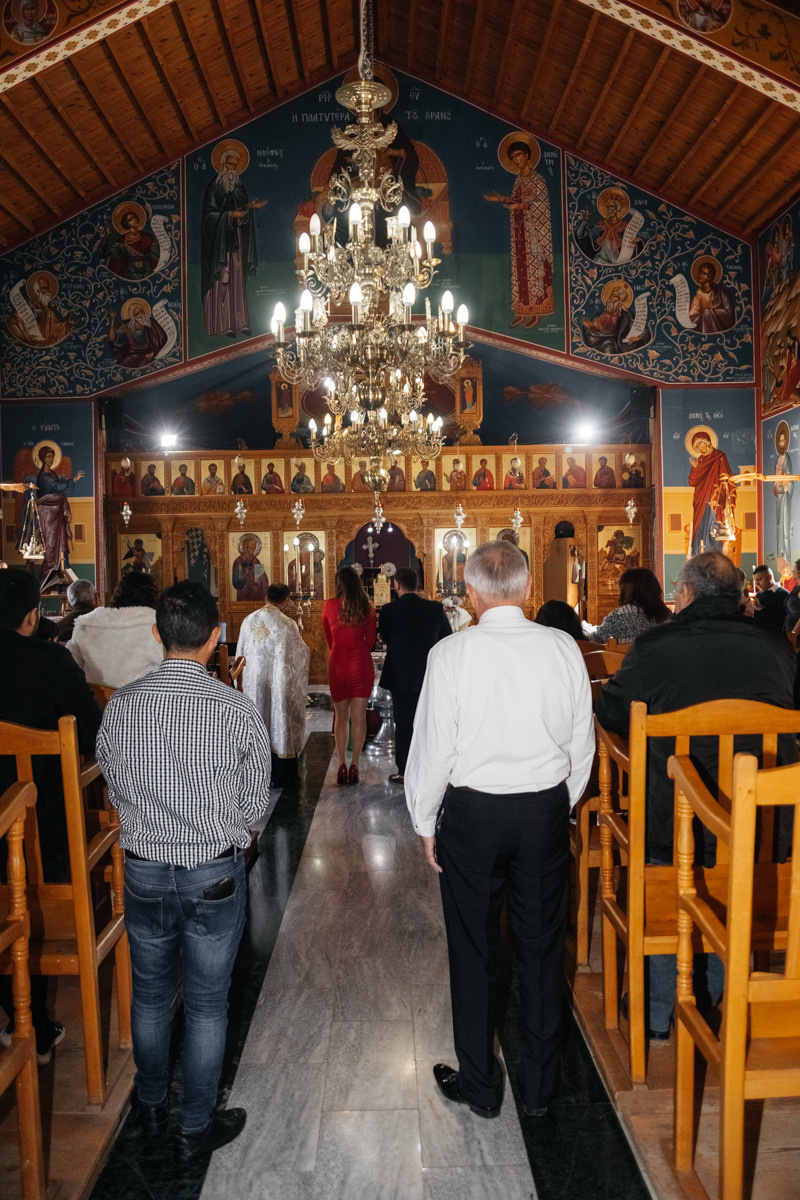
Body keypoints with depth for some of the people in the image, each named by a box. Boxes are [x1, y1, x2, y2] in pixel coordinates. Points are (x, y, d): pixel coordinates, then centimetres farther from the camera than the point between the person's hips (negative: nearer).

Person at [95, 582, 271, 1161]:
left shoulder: (120, 706, -10)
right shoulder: (238, 709, -18)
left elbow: (115, 788, 3)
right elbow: (256, 802, -8)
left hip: (143, 869, 3)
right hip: (215, 874, -3)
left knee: (151, 994, 24)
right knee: (207, 1005, 15)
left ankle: (151, 1104, 47)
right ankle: (197, 1129, 32)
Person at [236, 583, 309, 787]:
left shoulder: (249, 621, -1)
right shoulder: (287, 624, -14)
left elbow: (240, 653, 8)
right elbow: (302, 653, -5)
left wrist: (240, 681, 20)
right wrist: (307, 651, 19)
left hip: (254, 684, 4)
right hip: (279, 684, -4)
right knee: (280, 725, 7)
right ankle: (281, 776, 15)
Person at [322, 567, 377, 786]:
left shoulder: (329, 606, -1)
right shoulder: (367, 608, -2)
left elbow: (328, 638, 10)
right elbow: (370, 640, 4)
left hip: (338, 663, 0)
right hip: (361, 664, 0)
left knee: (341, 717, 12)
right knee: (359, 717, 5)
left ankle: (342, 764, 7)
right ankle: (354, 764, 3)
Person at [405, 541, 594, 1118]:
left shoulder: (452, 653, -14)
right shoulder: (563, 648, -6)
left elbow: (433, 746, -10)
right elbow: (582, 742, 2)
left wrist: (426, 822, 3)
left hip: (471, 812, -2)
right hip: (547, 811, 3)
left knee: (474, 952, 13)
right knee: (543, 948, 16)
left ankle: (480, 1086, 30)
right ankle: (540, 1086, 32)